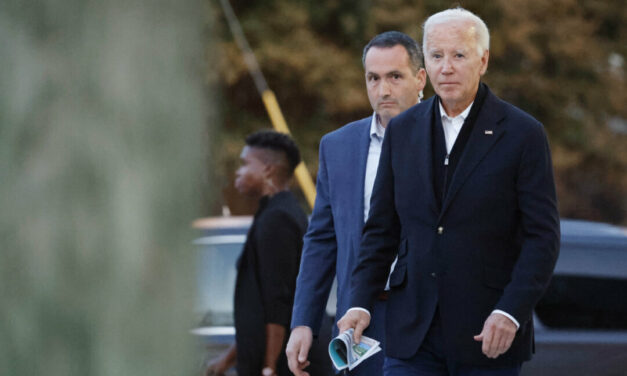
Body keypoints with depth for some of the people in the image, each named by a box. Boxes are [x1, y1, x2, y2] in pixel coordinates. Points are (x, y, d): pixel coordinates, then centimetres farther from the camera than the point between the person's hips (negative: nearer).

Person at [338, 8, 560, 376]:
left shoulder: (523, 134, -3)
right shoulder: (403, 130, 9)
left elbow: (543, 236, -6)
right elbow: (382, 228, 13)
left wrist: (510, 313, -17)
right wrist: (361, 302, 2)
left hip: (488, 333, -3)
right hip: (413, 332, 3)